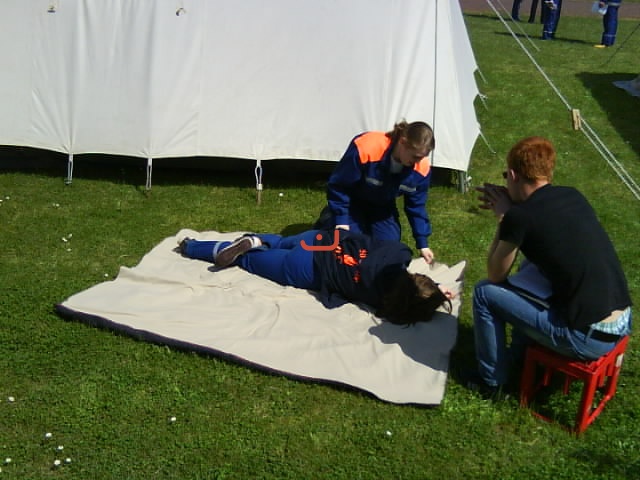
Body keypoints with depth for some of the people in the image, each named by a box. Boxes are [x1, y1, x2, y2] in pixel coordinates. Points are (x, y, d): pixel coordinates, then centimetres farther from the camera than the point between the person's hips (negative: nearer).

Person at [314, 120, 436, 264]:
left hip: (382, 208, 4)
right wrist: (341, 219, -23)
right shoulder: (366, 148, -39)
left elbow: (416, 205, -9)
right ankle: (329, 220, 15)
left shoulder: (422, 168, -25)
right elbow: (338, 185, -25)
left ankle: (367, 225, 23)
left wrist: (423, 244, -9)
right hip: (352, 202, -4)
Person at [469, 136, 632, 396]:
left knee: (485, 292, 4)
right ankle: (519, 353, 41)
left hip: (587, 340, -8)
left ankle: (491, 380, 19)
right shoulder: (574, 196, 6)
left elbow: (495, 275, 1)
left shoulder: (519, 217, -15)